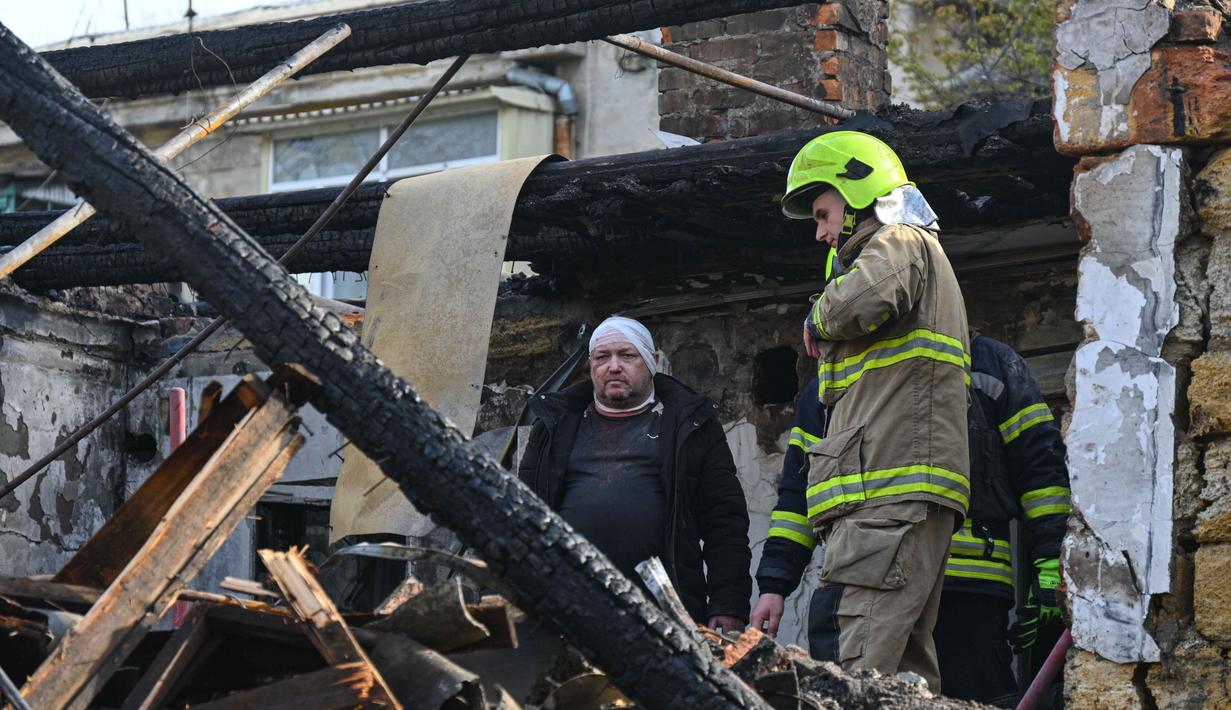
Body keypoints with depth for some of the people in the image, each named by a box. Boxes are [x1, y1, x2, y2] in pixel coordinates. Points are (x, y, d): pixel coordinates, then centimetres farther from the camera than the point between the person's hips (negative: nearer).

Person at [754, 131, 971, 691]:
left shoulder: (900, 241, 2)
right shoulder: (922, 256, 33)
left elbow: (864, 300, -22)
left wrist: (818, 319, -1)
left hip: (892, 495, -10)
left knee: (849, 675, -21)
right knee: (906, 677, 4)